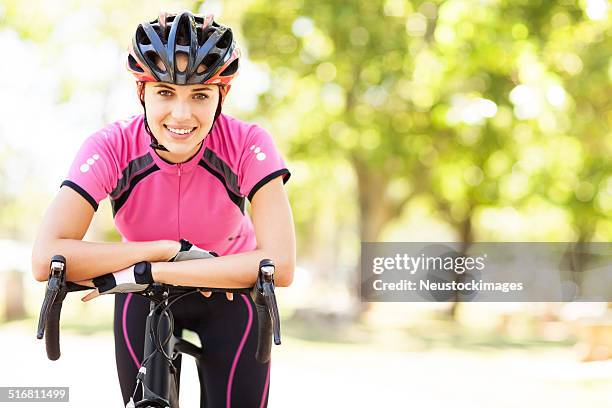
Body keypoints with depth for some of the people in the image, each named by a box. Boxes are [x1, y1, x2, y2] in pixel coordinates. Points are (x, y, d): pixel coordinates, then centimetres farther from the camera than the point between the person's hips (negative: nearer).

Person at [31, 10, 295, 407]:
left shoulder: (247, 144, -29)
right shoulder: (112, 147, -28)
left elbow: (279, 264, -39)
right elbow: (46, 259, -38)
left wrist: (145, 271, -40)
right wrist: (170, 249, -38)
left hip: (231, 291, -1)